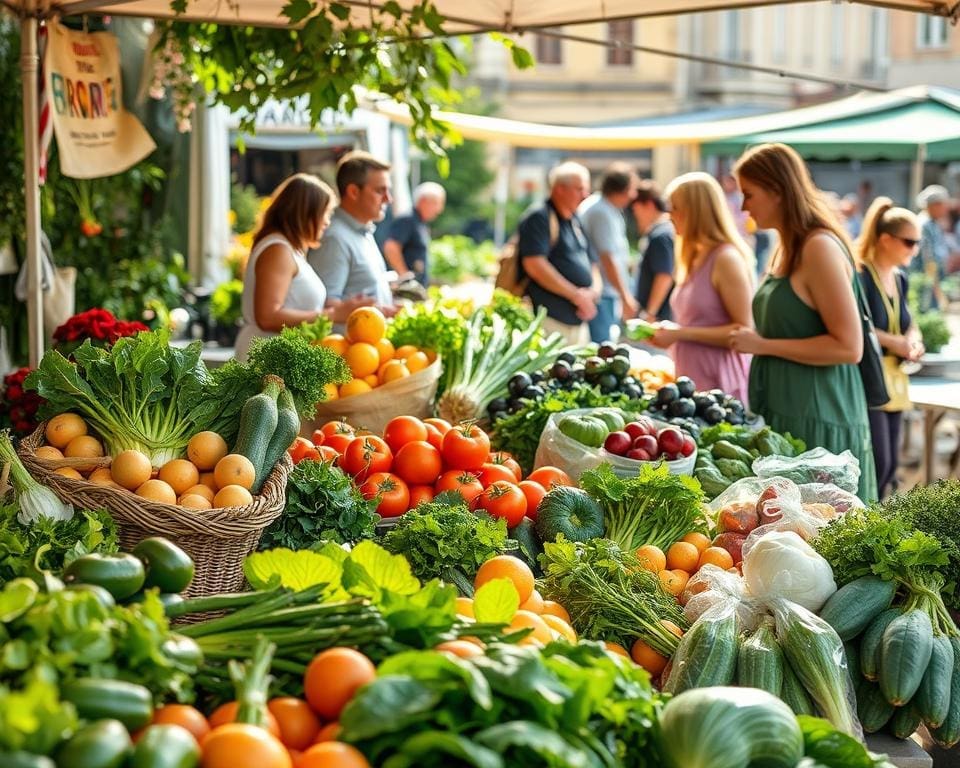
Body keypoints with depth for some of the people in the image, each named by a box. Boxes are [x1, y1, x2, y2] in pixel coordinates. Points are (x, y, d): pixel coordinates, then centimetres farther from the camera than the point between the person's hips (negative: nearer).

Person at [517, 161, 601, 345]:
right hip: (548, 321, -9)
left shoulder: (575, 221, 20)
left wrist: (594, 292, 0)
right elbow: (534, 265, -19)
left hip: (579, 322, 9)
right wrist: (576, 295, -15)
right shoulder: (539, 218, -8)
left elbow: (592, 264, 24)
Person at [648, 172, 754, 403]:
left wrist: (681, 333, -17)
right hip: (691, 382, 8)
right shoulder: (695, 258, 14)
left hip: (719, 384, -8)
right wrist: (669, 332, 7)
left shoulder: (727, 258, -12)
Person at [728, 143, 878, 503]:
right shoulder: (788, 248, 14)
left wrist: (763, 345, -16)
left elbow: (849, 347, -20)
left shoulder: (820, 247, -15)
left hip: (817, 421, -9)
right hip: (784, 412, 9)